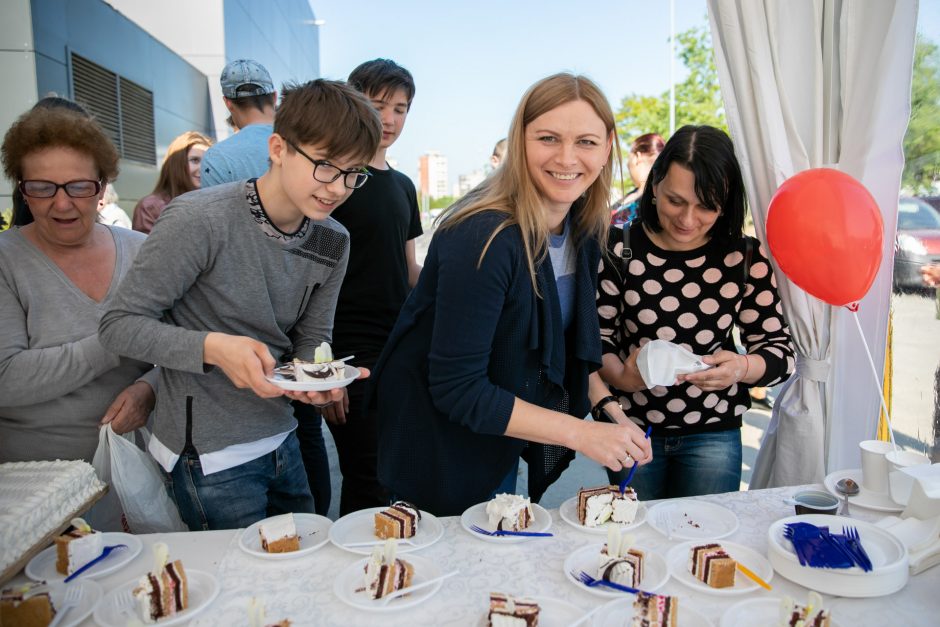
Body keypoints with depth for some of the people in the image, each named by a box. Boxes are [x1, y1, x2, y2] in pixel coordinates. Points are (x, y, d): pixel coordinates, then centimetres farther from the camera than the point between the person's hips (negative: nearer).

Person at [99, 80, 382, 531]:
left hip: (280, 439, 7)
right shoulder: (199, 219, -21)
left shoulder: (333, 242, -1)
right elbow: (120, 324, -16)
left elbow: (311, 340, 5)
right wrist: (213, 348, -32)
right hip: (209, 457, -7)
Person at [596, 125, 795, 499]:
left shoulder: (746, 257, -6)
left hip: (713, 435, 1)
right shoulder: (619, 250, -9)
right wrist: (621, 377, -24)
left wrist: (742, 368, -24)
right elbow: (598, 337, -4)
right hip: (632, 428, 0)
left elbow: (780, 350, -2)